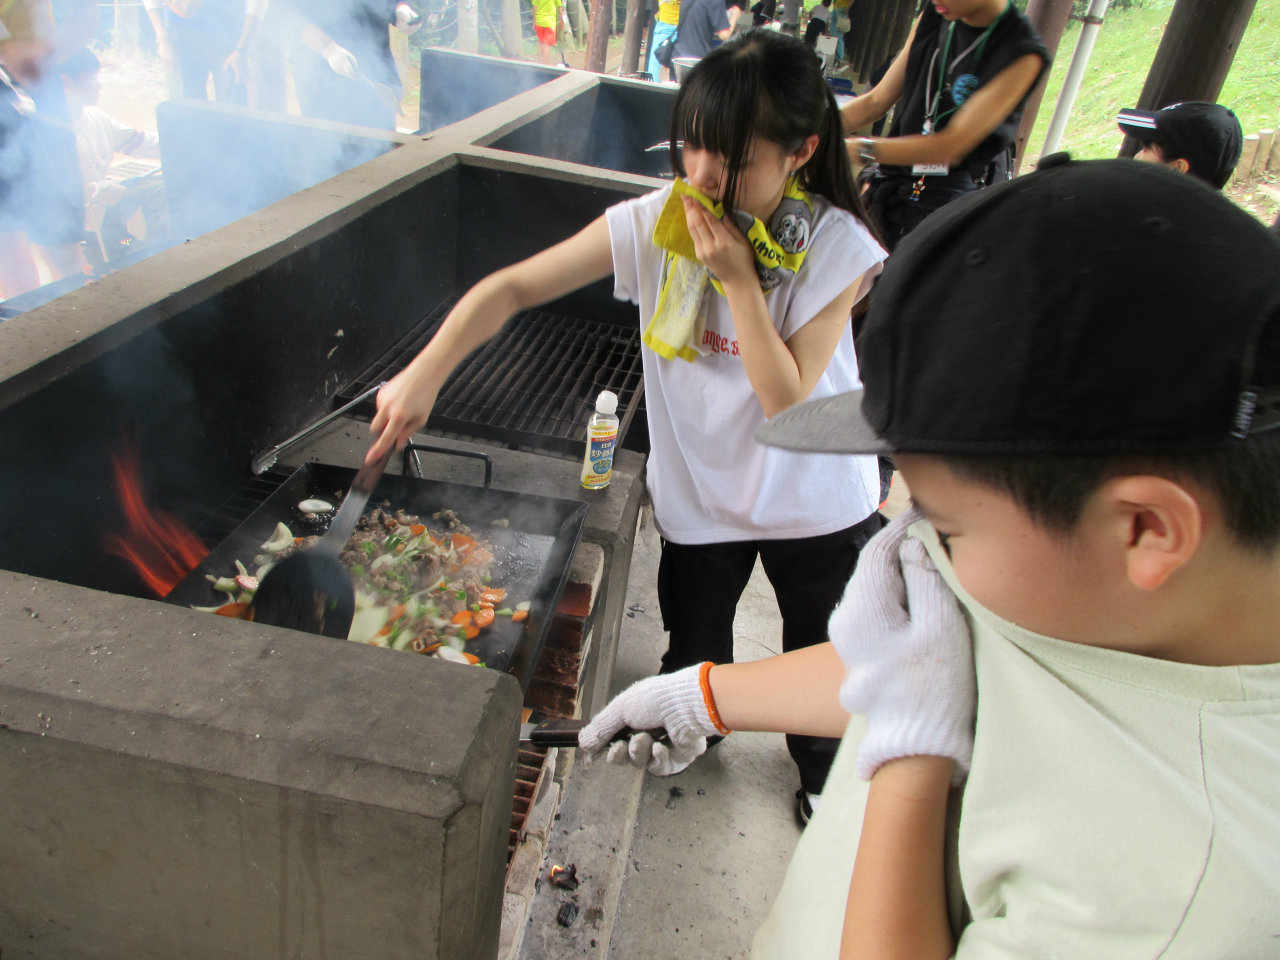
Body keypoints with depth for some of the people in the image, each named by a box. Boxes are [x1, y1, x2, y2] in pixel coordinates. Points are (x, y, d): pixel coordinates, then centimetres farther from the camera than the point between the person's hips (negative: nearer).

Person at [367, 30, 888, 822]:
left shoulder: (837, 247, -20)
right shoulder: (657, 223, -17)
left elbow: (787, 399, -25)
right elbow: (513, 287, -17)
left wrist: (736, 273, -31)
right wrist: (424, 375, -28)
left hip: (816, 498, 0)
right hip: (700, 491, 1)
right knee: (692, 655, 19)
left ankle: (824, 773, 53)